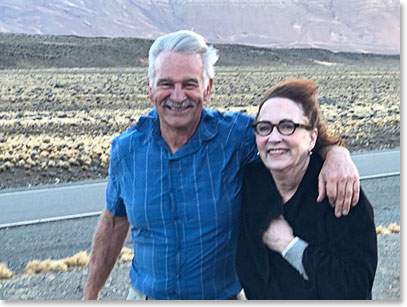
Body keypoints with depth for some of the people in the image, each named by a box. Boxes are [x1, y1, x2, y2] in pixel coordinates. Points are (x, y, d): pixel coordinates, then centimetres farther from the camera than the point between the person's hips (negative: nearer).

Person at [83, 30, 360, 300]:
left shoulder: (237, 135, -16)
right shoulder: (126, 148, -8)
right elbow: (115, 222, 5)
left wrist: (337, 153, -32)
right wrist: (90, 295, 9)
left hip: (222, 298, -1)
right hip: (146, 296, 2)